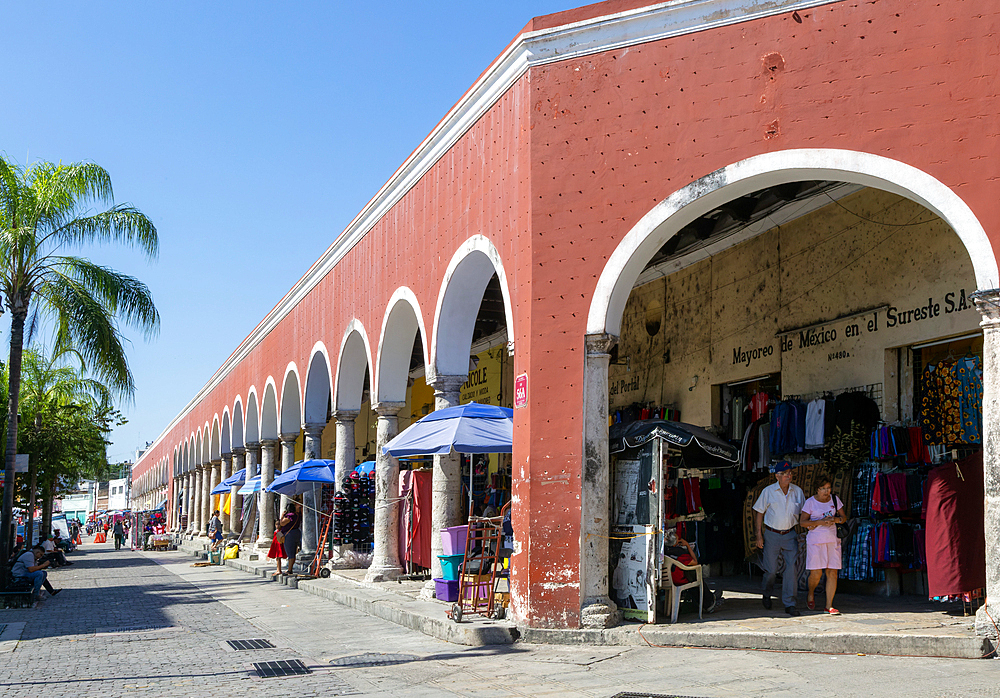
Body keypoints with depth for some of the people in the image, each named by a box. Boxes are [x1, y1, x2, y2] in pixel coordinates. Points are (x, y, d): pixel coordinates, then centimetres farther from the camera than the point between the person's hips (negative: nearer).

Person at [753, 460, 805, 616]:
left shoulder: (797, 491, 3)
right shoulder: (768, 491, -4)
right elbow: (759, 513, 1)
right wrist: (759, 535, -4)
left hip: (790, 535, 2)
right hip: (772, 534, -2)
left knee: (791, 568, -7)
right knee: (771, 570, 4)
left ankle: (789, 603, 0)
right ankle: (767, 595, 31)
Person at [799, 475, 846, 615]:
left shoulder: (835, 499, 8)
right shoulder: (810, 502, -3)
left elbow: (844, 517, 12)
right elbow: (803, 522, -6)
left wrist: (835, 519, -11)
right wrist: (820, 522, -18)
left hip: (832, 540, 3)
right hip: (815, 540, -3)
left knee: (832, 572, -4)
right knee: (816, 573, -7)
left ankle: (828, 606, 3)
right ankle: (811, 594, 24)